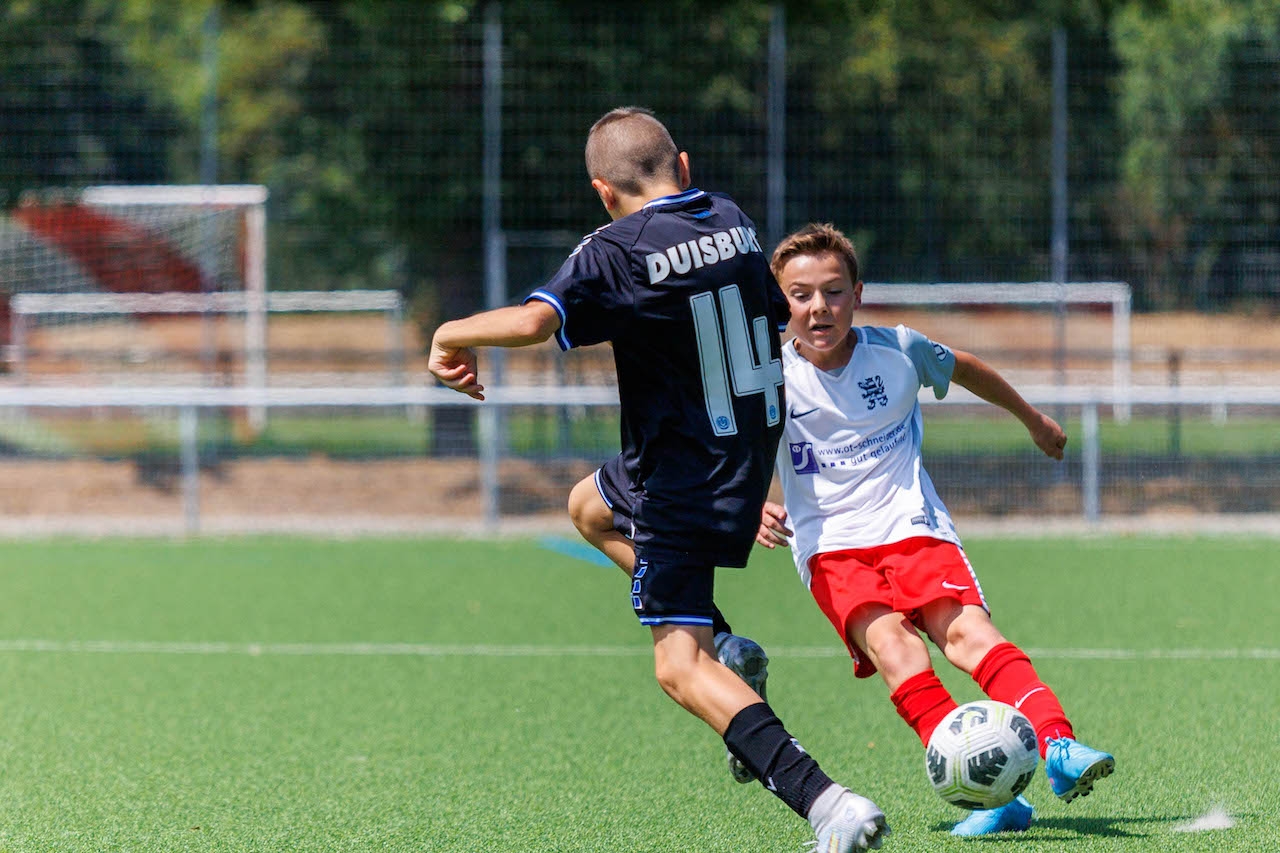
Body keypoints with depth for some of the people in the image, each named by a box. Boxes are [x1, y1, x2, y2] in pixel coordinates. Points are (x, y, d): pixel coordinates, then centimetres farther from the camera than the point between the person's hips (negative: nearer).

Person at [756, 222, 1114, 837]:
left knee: (965, 629, -26)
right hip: (831, 545, -2)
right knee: (889, 642, -29)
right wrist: (755, 509, -17)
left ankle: (1057, 747, -40)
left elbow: (963, 368, 23)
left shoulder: (897, 350, 2)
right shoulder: (771, 376, -4)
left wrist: (1032, 418, 37)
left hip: (912, 527, 2)